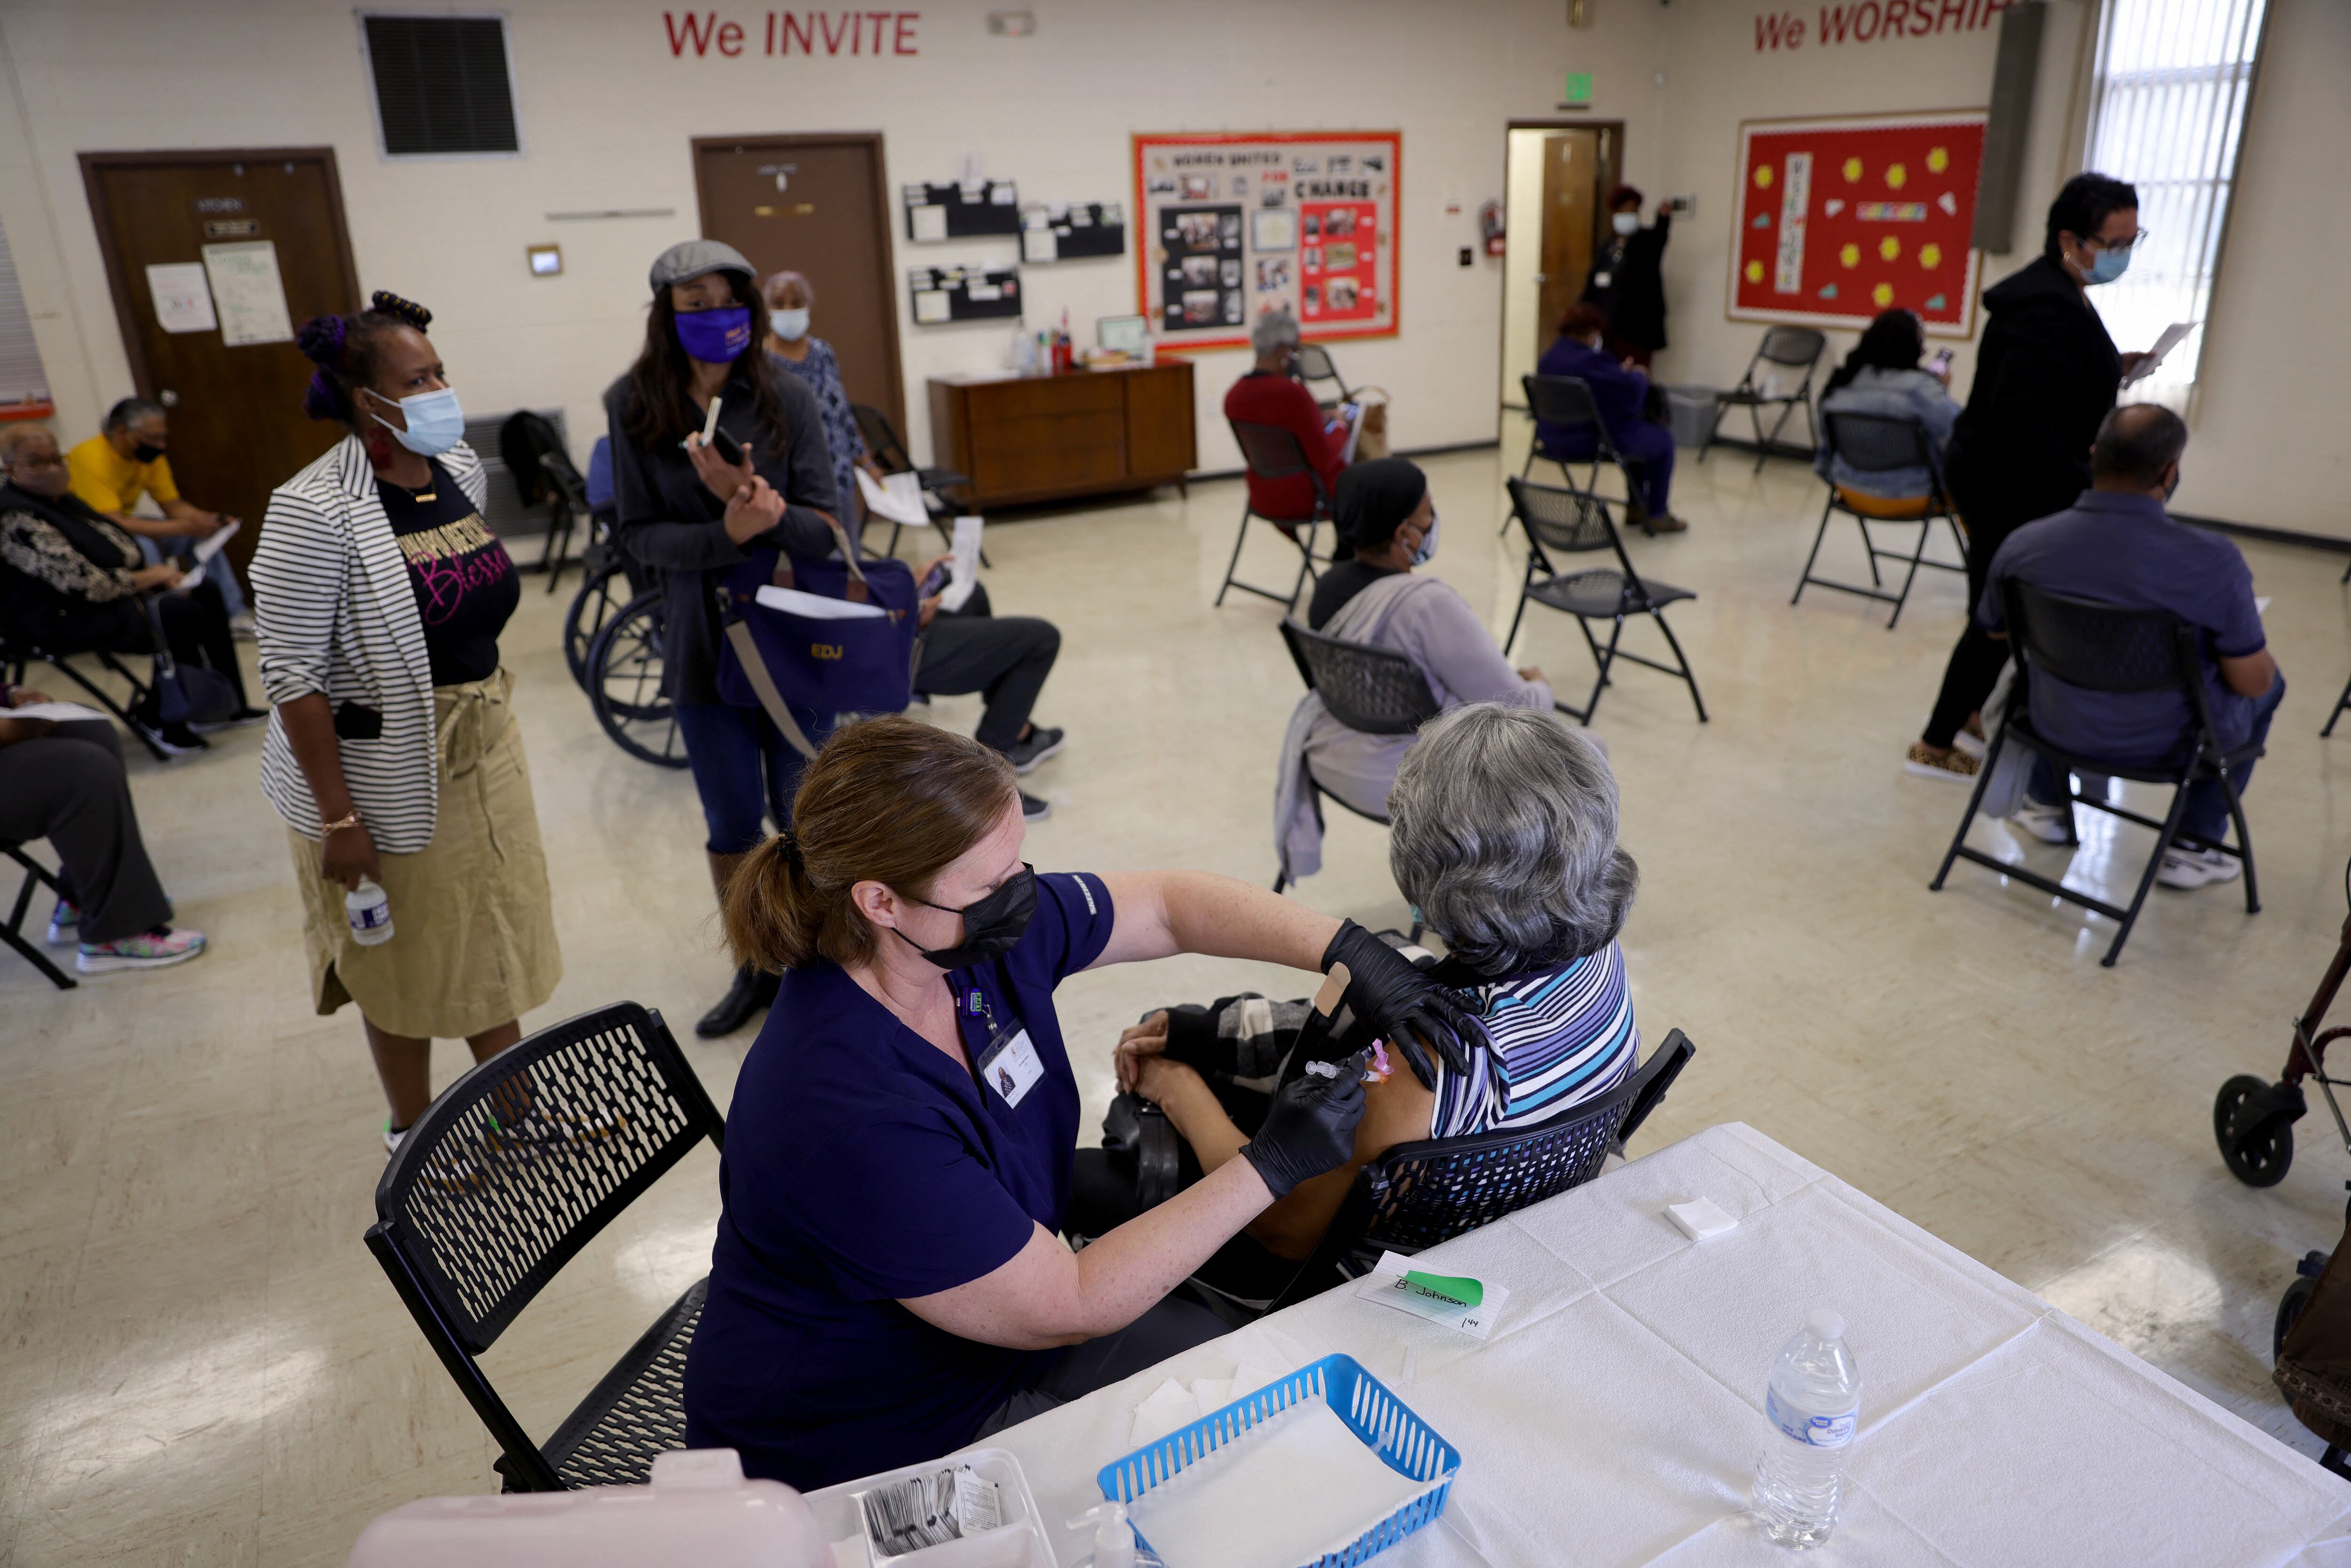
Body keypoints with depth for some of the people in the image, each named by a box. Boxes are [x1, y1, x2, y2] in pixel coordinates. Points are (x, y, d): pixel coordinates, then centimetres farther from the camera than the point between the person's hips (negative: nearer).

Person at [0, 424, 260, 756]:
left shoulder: (61, 498, 11)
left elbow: (116, 545, 17)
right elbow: (85, 584, -26)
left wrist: (158, 572, 0)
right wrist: (148, 577, -13)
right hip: (68, 621, -11)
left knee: (207, 593, 5)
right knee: (182, 613, -25)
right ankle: (156, 717, -7)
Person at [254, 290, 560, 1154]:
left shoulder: (461, 469, 0)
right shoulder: (314, 512, -21)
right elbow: (293, 677, -20)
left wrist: (493, 717, 14)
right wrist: (339, 818, -19)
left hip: (483, 745, 6)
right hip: (384, 773, -6)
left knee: (496, 931, 19)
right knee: (406, 961, 11)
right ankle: (413, 1134, 34)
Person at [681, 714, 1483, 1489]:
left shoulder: (972, 931, -14)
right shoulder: (851, 1119, -36)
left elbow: (1171, 904, -2)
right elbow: (1068, 1308, -27)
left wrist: (1351, 955, -15)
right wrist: (1273, 1166, -24)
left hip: (1001, 1326, 7)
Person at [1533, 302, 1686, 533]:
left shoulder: (1548, 357, 7)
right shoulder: (1587, 359, -22)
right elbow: (1632, 389, -19)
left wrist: (1621, 373, 21)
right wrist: (1640, 377, 2)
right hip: (1591, 444, -10)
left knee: (1639, 430, 30)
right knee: (1662, 440, 10)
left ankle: (1637, 504, 38)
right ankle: (1656, 514, 18)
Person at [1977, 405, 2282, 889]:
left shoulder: (2022, 546, -19)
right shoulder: (2215, 562, -28)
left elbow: (1994, 634, 1)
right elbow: (2252, 683, -15)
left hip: (2057, 727, 3)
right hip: (2168, 744, -2)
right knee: (2270, 685, 28)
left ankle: (2046, 803, 41)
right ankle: (2193, 847, 26)